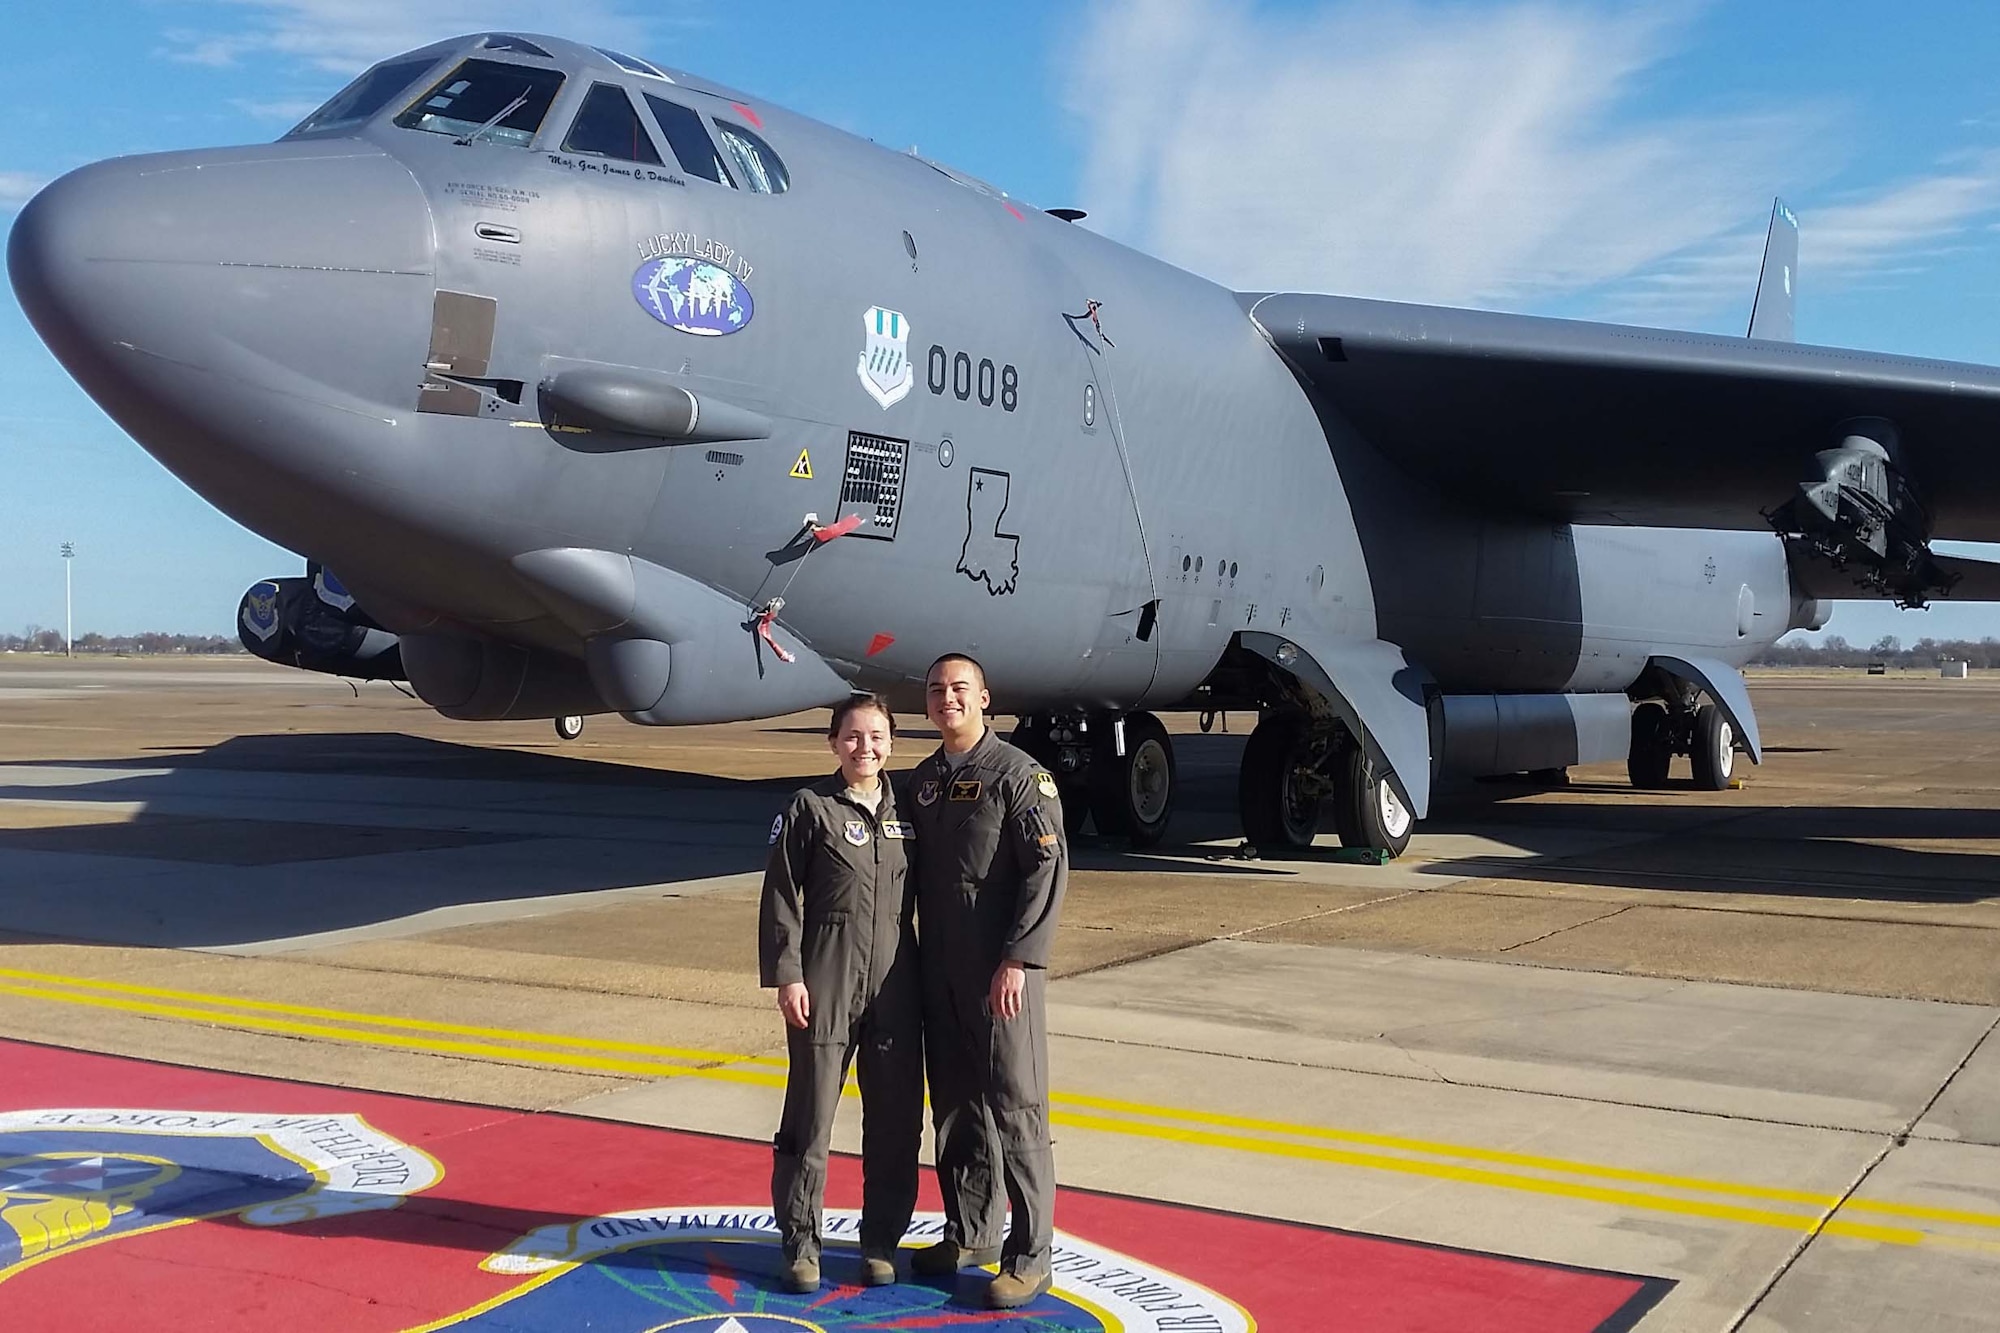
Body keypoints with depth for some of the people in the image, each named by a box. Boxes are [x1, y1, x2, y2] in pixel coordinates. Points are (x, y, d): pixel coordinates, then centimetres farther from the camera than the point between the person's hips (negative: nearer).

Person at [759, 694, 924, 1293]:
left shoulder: (906, 809, 8)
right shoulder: (810, 807, -3)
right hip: (825, 981, -4)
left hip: (895, 982, 4)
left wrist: (923, 973, 12)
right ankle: (801, 1240, 17)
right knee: (810, 1114, 3)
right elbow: (781, 897, -3)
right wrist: (786, 975, -9)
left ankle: (882, 1241, 22)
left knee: (896, 1119, 8)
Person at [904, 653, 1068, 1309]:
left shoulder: (1019, 775, -8)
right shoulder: (922, 781, 13)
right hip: (939, 971, 7)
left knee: (1015, 1109, -3)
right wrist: (917, 957, 12)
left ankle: (1029, 1257, 6)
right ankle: (969, 1234, 28)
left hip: (1002, 972, -7)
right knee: (955, 1108, 14)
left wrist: (1016, 961, -19)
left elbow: (1048, 870, -14)